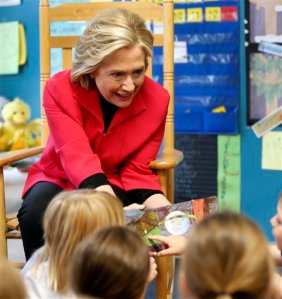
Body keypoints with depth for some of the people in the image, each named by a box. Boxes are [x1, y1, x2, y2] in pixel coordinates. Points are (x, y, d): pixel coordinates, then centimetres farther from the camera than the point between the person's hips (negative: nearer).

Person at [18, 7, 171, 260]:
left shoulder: (157, 99, -16)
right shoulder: (60, 89, -22)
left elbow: (137, 170, -10)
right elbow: (76, 155, -35)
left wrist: (157, 203, -33)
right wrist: (104, 194, -55)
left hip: (114, 183, 0)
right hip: (58, 179, 0)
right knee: (36, 216, -33)